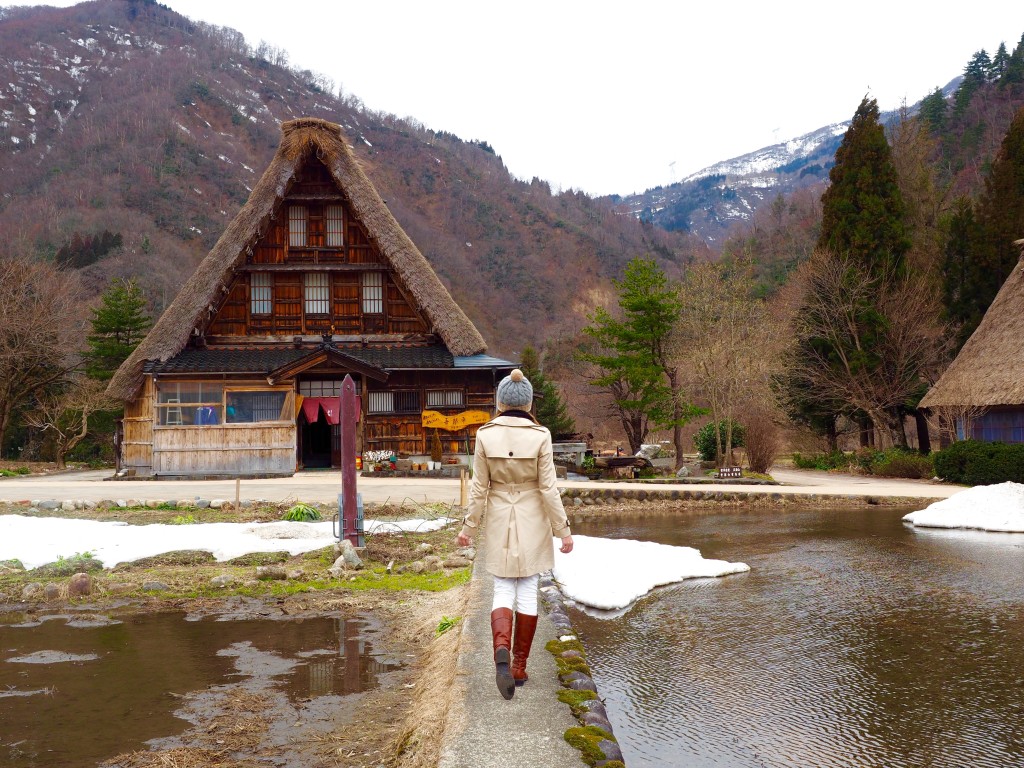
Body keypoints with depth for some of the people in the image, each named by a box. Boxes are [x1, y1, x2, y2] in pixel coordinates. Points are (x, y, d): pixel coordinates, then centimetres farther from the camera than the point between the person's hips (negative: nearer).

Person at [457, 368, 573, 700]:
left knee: (503, 591, 7)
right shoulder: (540, 436, -10)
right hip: (532, 522, 0)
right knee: (527, 591, 10)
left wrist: (468, 527, 6)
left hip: (499, 521, 1)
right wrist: (563, 530, -3)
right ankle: (519, 666, 16)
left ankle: (502, 651, -19)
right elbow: (548, 488, -10)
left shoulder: (485, 435, -7)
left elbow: (479, 488, -4)